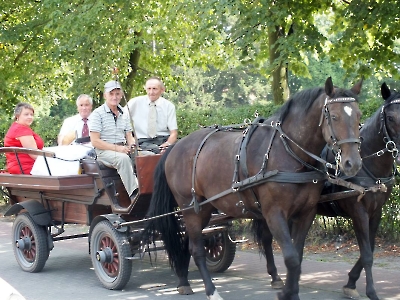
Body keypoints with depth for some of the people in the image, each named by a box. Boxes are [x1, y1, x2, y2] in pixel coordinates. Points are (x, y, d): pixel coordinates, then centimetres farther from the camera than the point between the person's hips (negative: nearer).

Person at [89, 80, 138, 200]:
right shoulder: (98, 114, -2)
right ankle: (133, 194, -40)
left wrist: (132, 145, -6)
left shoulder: (124, 114, 18)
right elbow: (95, 141, -9)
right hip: (104, 151, -6)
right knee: (123, 158, -38)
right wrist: (116, 148, -17)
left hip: (122, 150, 6)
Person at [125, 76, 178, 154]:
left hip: (164, 140, 2)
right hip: (143, 141, -2)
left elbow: (173, 132, 4)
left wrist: (168, 144, -19)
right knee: (156, 149, -36)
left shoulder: (169, 106, 7)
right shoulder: (135, 103, 5)